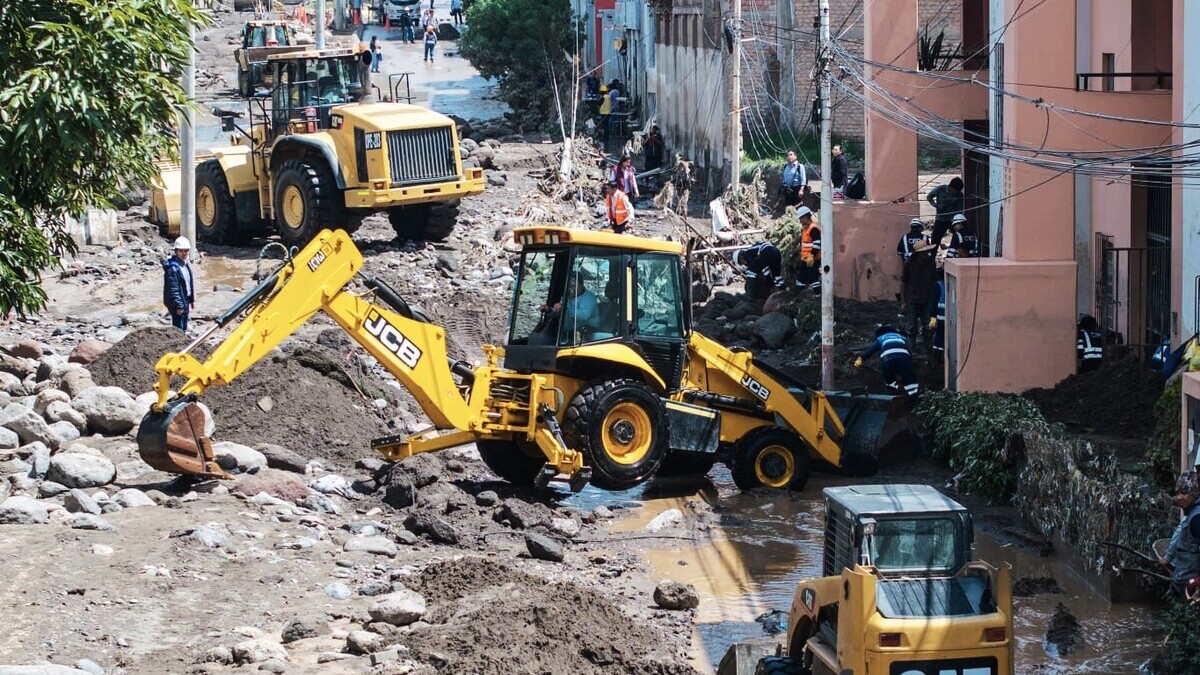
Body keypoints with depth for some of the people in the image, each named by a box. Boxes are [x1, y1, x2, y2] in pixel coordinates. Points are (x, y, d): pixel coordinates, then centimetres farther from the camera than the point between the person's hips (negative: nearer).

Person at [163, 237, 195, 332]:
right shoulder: (173, 268, -21)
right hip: (177, 305, -10)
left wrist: (192, 299, 20)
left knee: (183, 329, 19)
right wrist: (179, 305, -22)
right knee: (178, 329, -6)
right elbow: (173, 289, -22)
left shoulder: (186, 265, 9)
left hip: (185, 302, 10)